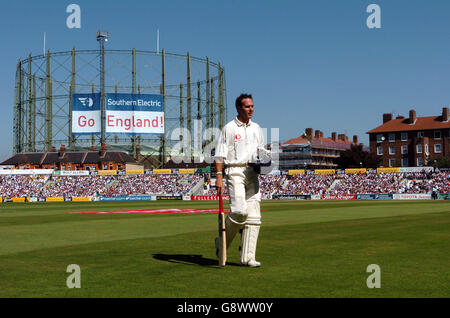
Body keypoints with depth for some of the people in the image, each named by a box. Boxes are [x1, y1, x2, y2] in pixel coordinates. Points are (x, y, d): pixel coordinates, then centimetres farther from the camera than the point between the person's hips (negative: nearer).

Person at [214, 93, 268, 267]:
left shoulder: (256, 128, 17)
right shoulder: (229, 128, 0)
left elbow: (261, 150, 27)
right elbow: (220, 155, -5)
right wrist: (219, 176, -15)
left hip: (253, 173, 6)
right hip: (235, 171, -6)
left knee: (253, 215, -1)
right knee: (239, 210, -20)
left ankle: (248, 256, 3)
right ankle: (222, 242, 5)